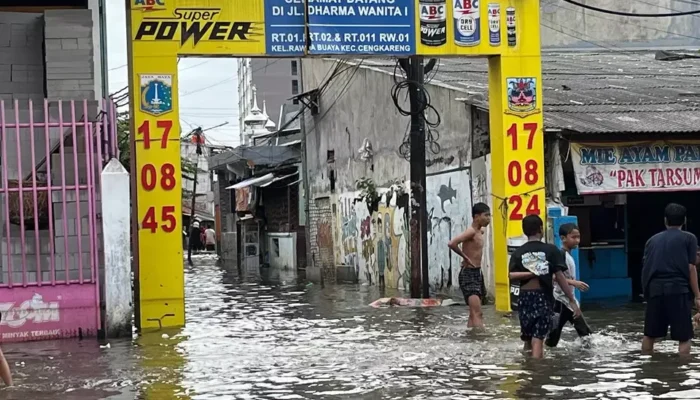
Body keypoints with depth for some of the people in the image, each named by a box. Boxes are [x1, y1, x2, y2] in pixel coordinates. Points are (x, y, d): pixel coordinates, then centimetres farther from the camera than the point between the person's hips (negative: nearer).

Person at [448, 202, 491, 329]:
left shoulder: (480, 231, 12)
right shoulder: (471, 232, -16)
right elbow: (451, 244, -31)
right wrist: (465, 257, -18)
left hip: (477, 273, 10)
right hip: (469, 274, -10)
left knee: (474, 313, 13)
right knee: (477, 313, -17)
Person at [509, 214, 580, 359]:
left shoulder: (518, 252, 3)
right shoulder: (551, 250, -3)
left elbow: (511, 275, -14)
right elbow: (560, 277, -8)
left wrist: (531, 273, -7)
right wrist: (572, 301, -5)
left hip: (525, 297, 3)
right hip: (543, 297, -3)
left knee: (528, 338, 17)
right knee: (538, 339, -6)